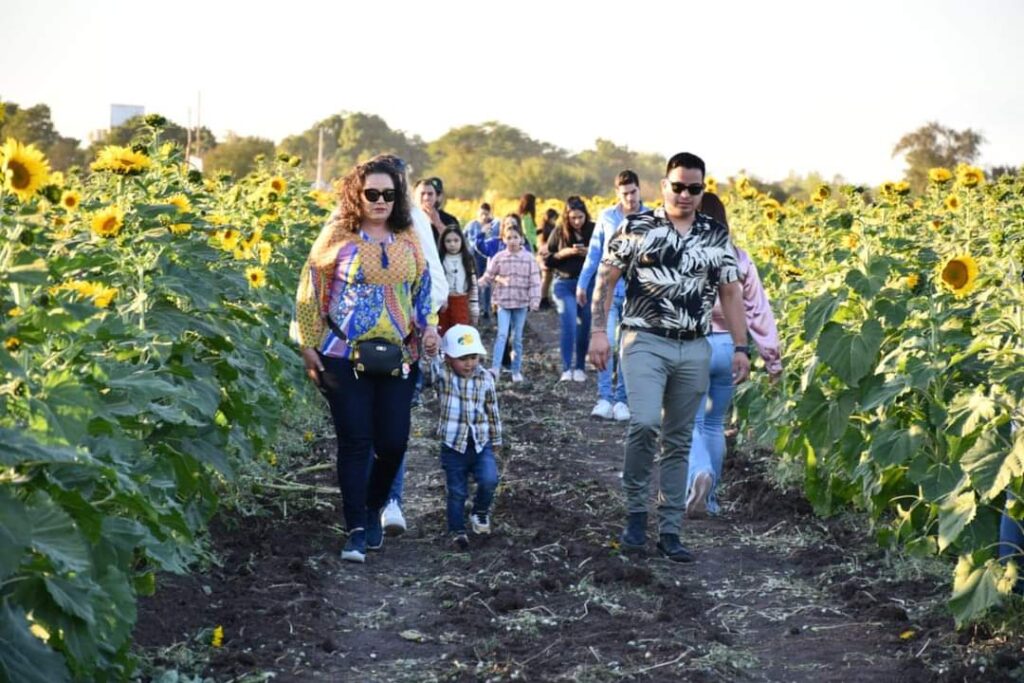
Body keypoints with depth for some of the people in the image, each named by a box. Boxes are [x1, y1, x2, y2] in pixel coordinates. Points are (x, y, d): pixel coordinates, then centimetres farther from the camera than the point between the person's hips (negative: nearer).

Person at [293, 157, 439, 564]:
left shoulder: (408, 240, 9)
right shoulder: (337, 236, -2)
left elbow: (422, 291, 20)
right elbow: (310, 291, 2)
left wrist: (429, 328, 4)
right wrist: (308, 346, 0)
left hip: (398, 358, 3)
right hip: (345, 357, -3)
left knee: (393, 442, 2)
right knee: (354, 442, -3)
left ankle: (373, 507, 29)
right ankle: (357, 530, 5)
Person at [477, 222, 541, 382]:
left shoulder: (528, 258, -1)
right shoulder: (499, 258, 0)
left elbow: (534, 281, -3)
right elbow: (488, 277, 3)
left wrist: (535, 300, -9)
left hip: (521, 303, 1)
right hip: (503, 302, -1)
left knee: (517, 338, 8)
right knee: (502, 334, -13)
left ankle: (516, 370, 16)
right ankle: (495, 368, -17)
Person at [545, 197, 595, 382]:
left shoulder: (594, 230, -1)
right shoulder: (559, 233, 1)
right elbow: (547, 259, 3)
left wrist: (589, 253, -17)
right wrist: (565, 253, -12)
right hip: (565, 284, -1)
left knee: (584, 327, 5)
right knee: (569, 325, -12)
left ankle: (580, 368, 18)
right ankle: (566, 369, -10)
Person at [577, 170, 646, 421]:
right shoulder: (606, 217, 5)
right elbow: (594, 252, 12)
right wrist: (582, 283, 12)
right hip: (608, 289, 1)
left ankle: (621, 399, 12)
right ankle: (604, 398, -7)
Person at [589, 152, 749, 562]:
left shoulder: (717, 236, 8)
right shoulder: (636, 227, 0)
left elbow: (730, 293, 12)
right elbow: (605, 279, 3)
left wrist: (740, 348, 6)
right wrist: (599, 331, -6)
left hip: (694, 350, 3)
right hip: (645, 342, -3)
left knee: (679, 442, 8)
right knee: (644, 424, -22)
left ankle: (670, 530, 15)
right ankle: (635, 511, -2)